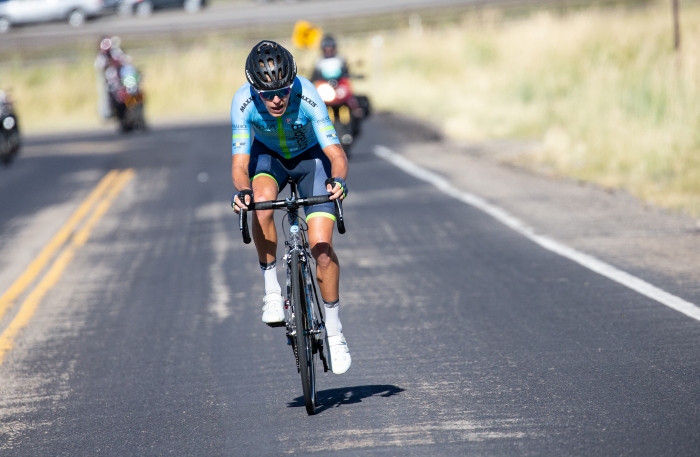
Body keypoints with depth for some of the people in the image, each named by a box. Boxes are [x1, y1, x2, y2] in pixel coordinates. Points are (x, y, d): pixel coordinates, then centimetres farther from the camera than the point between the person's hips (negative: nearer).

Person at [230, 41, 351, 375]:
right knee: (261, 203, -34)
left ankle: (334, 331, 6)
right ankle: (272, 291, -16)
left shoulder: (307, 96, -34)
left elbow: (336, 153, -35)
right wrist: (241, 191, -53)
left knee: (322, 248, -13)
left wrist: (339, 180, -56)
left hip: (310, 158, -1)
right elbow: (240, 162, -32)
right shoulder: (243, 103, -30)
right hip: (269, 156, 1)